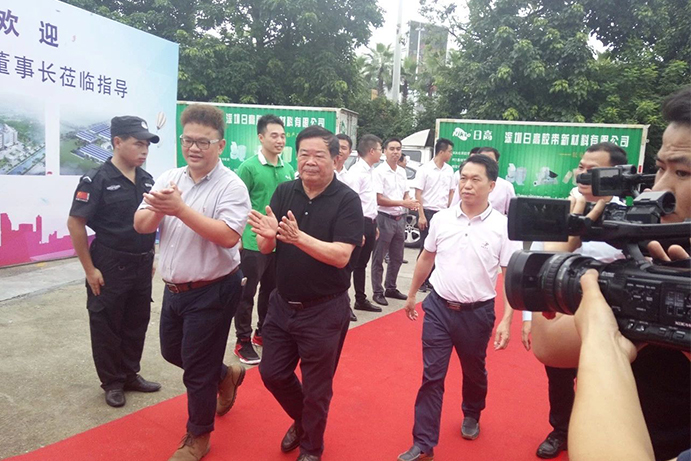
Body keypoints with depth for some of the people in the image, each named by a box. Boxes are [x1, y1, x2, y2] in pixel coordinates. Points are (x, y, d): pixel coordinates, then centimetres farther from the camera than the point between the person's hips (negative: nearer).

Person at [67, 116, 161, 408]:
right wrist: (89, 269, -13)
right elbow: (75, 224, -13)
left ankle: (130, 375, 32)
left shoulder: (147, 180, 5)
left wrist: (150, 258, 13)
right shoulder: (97, 180, -14)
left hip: (142, 265, 6)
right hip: (110, 266, -6)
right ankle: (112, 382, 25)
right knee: (107, 326, 9)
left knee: (137, 323, 15)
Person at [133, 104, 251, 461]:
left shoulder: (231, 186, -16)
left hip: (211, 292, -7)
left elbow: (228, 236, -29)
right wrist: (158, 209, -23)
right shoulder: (168, 179, 3)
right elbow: (141, 226, -2)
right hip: (173, 289, 7)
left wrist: (180, 209, -30)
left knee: (197, 369, 6)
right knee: (172, 352, 24)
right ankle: (225, 375, 49)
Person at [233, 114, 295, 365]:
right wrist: (239, 237, -13)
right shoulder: (249, 167, -10)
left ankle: (263, 333, 34)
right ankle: (243, 342, 17)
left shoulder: (289, 169, 7)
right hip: (253, 244, -6)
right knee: (246, 294, 4)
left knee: (271, 291, 17)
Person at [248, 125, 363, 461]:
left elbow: (341, 256, -23)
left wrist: (298, 237, -35)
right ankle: (302, 421, 46)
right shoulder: (284, 192, -1)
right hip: (282, 304, 5)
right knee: (272, 374, 16)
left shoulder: (347, 200, -14)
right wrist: (268, 234, -27)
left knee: (316, 388, 11)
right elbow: (265, 248, -4)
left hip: (325, 310, -4)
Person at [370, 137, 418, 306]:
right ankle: (377, 292, 11)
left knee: (397, 257, 15)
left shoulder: (402, 172, 11)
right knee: (379, 258, 2)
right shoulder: (379, 171, -11)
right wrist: (402, 203, -20)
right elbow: (379, 199, -16)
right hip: (385, 218, -7)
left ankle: (391, 288, 28)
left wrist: (410, 203, -6)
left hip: (400, 219, 7)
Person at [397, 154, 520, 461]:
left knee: (474, 372, 20)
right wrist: (411, 294, 17)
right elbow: (426, 258, 11)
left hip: (477, 312, -1)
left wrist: (507, 320, -15)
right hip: (438, 306, 1)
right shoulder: (441, 218, -3)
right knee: (431, 377, 3)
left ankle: (471, 415, 49)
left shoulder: (503, 227, -11)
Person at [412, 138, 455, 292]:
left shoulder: (449, 170, 8)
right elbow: (418, 193, -9)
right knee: (426, 248, 2)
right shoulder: (425, 169, -8)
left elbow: (451, 192, 14)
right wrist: (421, 216, -14)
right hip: (428, 212, -5)